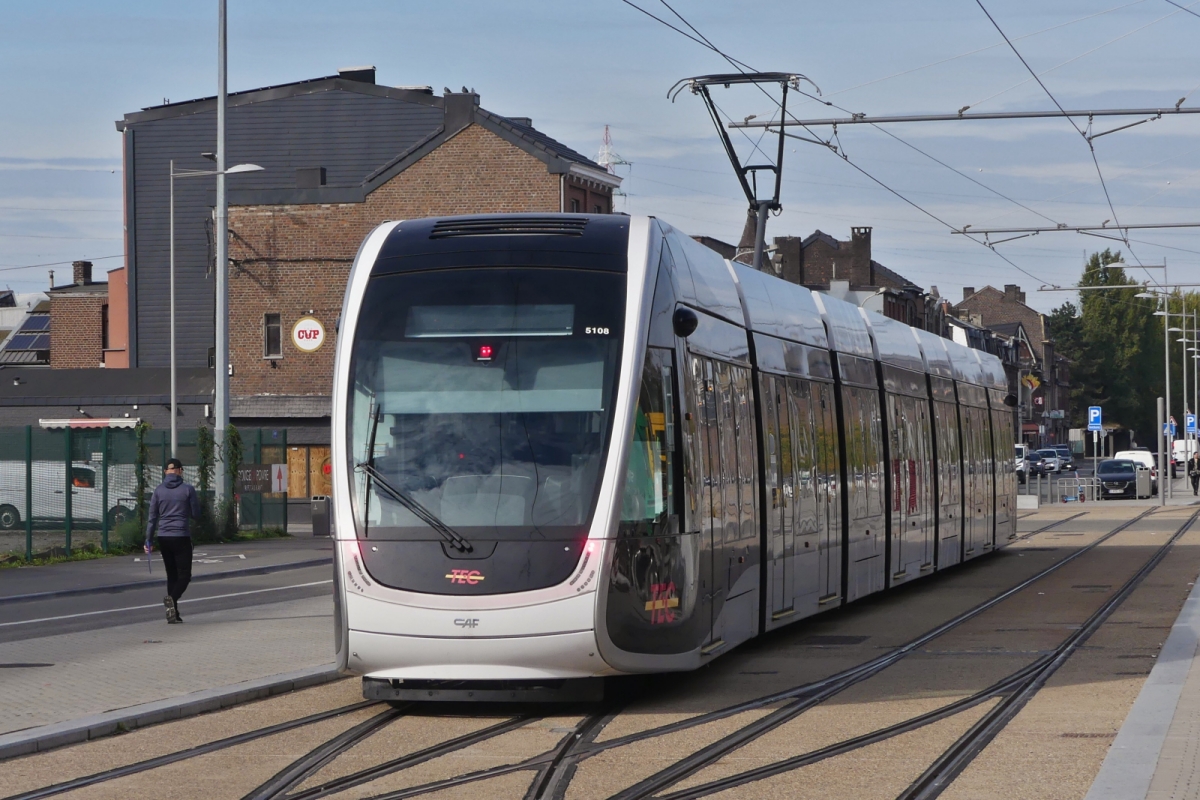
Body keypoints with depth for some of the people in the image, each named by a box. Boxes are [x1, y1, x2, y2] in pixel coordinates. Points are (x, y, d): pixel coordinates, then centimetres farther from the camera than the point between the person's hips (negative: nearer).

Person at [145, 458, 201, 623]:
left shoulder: (158, 491, 3)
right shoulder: (188, 489, -5)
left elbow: (152, 517, 3)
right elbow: (196, 515, -1)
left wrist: (149, 541, 7)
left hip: (163, 538, 4)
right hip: (181, 536, -4)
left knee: (171, 575, 14)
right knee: (184, 575, 1)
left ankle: (173, 612, 10)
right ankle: (172, 598, -27)